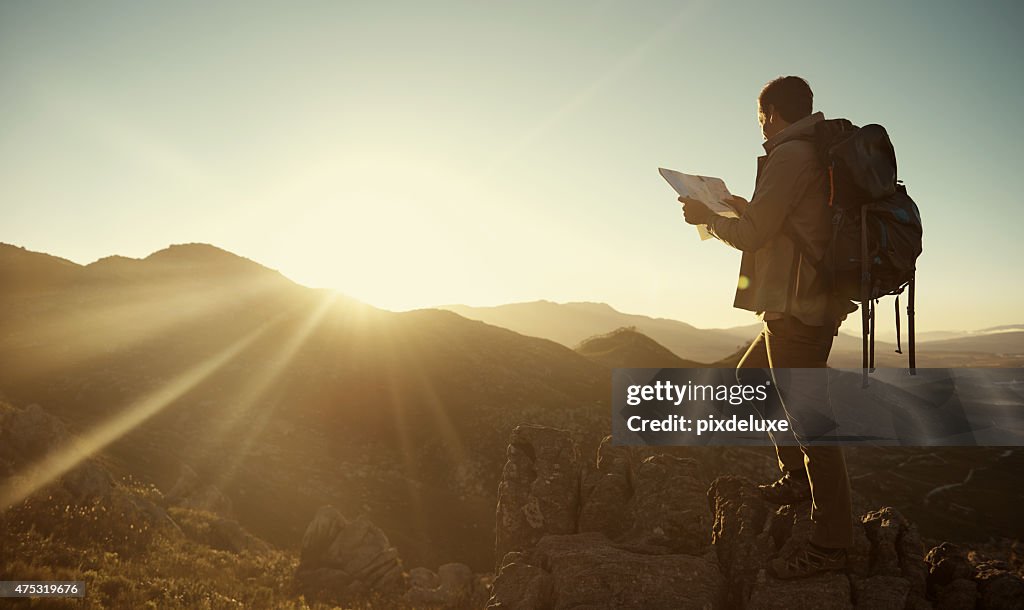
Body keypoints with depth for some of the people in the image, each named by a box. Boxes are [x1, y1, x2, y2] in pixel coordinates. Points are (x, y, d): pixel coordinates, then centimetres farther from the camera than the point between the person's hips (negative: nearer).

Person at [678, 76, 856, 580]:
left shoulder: (789, 155, -13)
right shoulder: (822, 154, 17)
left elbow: (752, 235, -13)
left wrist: (707, 216, 3)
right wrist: (742, 207, 27)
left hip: (797, 307, -11)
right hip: (814, 302, 11)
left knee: (808, 417, -6)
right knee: (751, 375, 24)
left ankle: (831, 543, 3)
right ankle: (796, 476, 26)